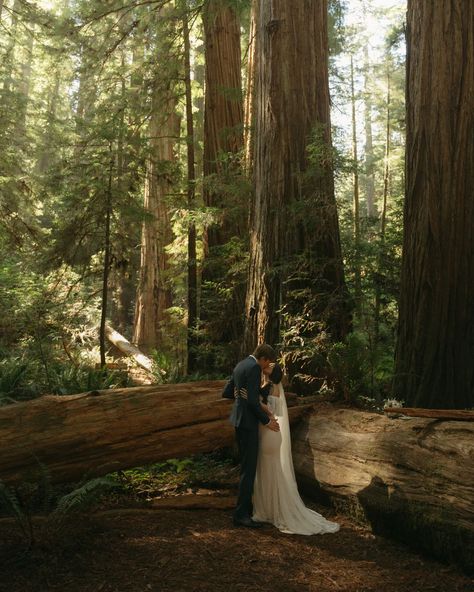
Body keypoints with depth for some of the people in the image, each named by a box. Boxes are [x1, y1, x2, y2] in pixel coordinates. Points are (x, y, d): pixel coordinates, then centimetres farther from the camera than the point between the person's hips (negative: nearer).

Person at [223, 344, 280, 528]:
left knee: (246, 465, 17)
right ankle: (241, 514, -3)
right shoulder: (254, 368, -16)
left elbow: (226, 392, 20)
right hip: (248, 421, -10)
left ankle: (246, 506, 26)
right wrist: (266, 421, -12)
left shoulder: (240, 365, 13)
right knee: (249, 468, -6)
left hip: (239, 420, 10)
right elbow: (253, 401, -21)